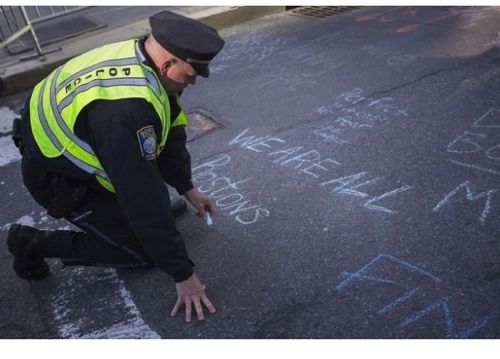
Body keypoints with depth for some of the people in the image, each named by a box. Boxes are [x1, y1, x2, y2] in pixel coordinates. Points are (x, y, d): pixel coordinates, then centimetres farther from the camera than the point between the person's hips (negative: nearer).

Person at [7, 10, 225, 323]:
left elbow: (170, 131, 2)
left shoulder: (140, 57, -12)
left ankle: (117, 204, 19)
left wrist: (188, 189, 8)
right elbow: (144, 198, -35)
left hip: (70, 143, 8)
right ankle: (36, 244, 4)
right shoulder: (127, 111, -39)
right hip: (59, 178, -8)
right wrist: (183, 274, -26)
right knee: (146, 251, -3)